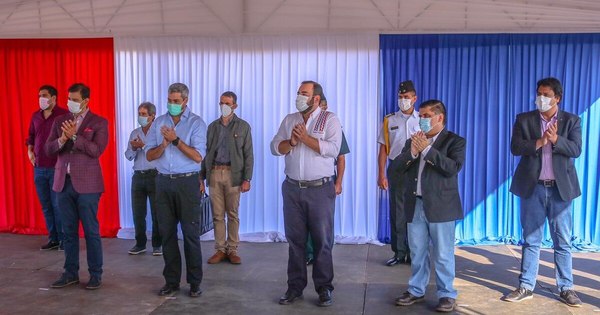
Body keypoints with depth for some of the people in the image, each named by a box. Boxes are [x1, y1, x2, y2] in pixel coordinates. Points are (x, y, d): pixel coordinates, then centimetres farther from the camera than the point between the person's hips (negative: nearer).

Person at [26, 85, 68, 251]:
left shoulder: (63, 114, -7)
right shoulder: (36, 116, 12)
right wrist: (30, 151, 11)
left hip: (57, 167, -6)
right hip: (39, 168, 6)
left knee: (57, 205, -4)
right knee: (46, 205, 10)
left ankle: (63, 239, 7)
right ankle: (53, 238, 20)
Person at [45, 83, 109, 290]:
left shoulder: (99, 123, -2)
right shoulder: (60, 121, 11)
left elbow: (97, 150, -14)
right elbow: (48, 149, 5)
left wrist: (74, 136, -20)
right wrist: (62, 139, -14)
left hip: (87, 184, -4)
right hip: (63, 183, 5)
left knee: (91, 231, 1)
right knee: (69, 231, 11)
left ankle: (95, 274, 11)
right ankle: (70, 273, 22)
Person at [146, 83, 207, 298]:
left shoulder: (196, 123, -2)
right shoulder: (158, 122, 10)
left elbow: (198, 156, -12)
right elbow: (149, 155, 5)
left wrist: (176, 140, -20)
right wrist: (163, 145, -14)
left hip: (187, 182, -4)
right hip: (164, 182, 4)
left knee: (191, 233, 0)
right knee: (167, 232, 8)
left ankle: (194, 282, 10)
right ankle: (171, 281, 18)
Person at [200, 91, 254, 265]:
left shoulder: (243, 126, 3)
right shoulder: (212, 126, 12)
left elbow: (248, 154, 0)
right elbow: (206, 152, 12)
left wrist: (247, 179, -8)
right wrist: (201, 177, 6)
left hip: (233, 174, -3)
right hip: (214, 173, 3)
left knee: (232, 214, 3)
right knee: (217, 215, 5)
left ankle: (232, 250, 12)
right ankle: (220, 250, 13)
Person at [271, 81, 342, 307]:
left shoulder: (330, 120, -2)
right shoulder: (289, 120, 12)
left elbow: (333, 149, -16)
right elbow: (275, 147, 6)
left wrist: (305, 138, -14)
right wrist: (291, 142, -12)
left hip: (320, 189, -4)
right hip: (292, 188, 4)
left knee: (322, 240, 3)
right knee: (295, 239, 9)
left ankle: (324, 288, 14)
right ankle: (295, 286, 20)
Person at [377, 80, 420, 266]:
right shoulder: (389, 121, 7)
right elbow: (383, 149, 5)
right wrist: (381, 175, -2)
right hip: (396, 170, 1)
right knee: (397, 213, 4)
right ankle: (399, 253, 14)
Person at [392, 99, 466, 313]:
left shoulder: (455, 141, -1)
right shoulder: (413, 141, 13)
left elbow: (453, 168, -18)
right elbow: (397, 167, 4)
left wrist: (427, 149, -18)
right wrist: (412, 152, -13)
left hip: (440, 206, -5)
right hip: (415, 205, 5)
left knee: (443, 255, 3)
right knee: (417, 253, 13)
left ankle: (447, 295, 15)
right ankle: (416, 291, 25)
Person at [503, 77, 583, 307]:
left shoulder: (572, 121, 3)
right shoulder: (524, 119, 4)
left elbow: (575, 150, -9)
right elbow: (515, 147, -8)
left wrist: (555, 139, -24)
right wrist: (539, 141, -21)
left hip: (560, 188, 0)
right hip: (533, 187, 0)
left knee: (563, 241, 7)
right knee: (531, 240, 8)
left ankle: (566, 288, 18)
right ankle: (526, 287, 15)